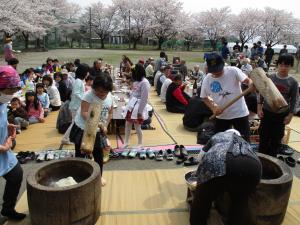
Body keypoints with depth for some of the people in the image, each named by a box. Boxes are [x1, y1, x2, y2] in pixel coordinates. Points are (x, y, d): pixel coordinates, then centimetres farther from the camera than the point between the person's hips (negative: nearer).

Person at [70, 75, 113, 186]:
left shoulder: (110, 97, -4)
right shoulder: (89, 95, -22)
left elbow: (110, 113, 8)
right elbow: (84, 113, -30)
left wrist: (105, 125, -5)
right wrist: (97, 123, -41)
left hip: (97, 131, 4)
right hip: (82, 129, -4)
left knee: (98, 155, 10)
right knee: (80, 155, 7)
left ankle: (99, 176, 31)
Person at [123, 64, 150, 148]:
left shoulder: (144, 82, -17)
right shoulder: (136, 81, 11)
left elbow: (144, 99, -19)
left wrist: (140, 112, -18)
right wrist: (129, 105, 14)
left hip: (138, 107, -8)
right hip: (131, 105, 8)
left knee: (137, 127, 1)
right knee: (127, 124, 12)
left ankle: (140, 144, 21)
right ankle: (126, 142, 28)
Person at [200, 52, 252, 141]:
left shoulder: (233, 71, -15)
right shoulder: (207, 79, -6)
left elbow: (247, 80, -23)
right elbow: (205, 97, 5)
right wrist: (213, 107, -11)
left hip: (240, 113, -3)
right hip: (221, 116, 3)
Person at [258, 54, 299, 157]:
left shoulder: (293, 82, -7)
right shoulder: (270, 78, -6)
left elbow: (293, 100, -2)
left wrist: (290, 115, -5)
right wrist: (259, 108, -3)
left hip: (281, 115, -1)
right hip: (266, 112, 1)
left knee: (276, 138, 11)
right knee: (264, 136, 10)